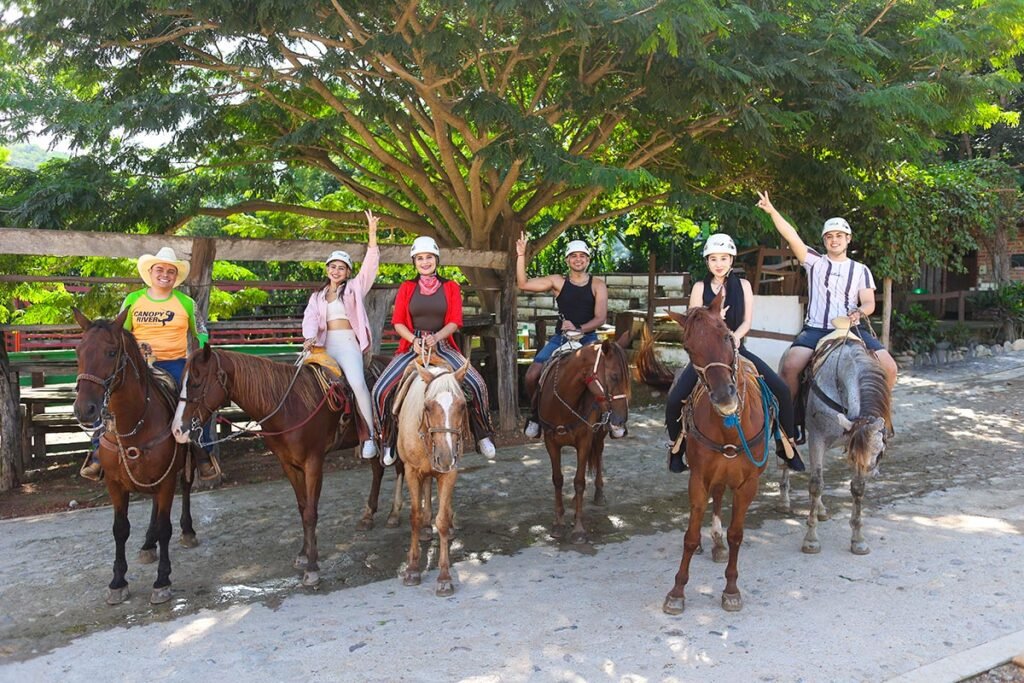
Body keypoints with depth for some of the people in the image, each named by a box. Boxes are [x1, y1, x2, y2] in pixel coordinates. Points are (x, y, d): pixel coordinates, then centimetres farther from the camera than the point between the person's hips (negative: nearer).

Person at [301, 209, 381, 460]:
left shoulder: (354, 288, 13)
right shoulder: (317, 296, 22)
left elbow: (370, 264, 1)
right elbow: (310, 318, 5)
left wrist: (372, 235, -11)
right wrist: (310, 337, -18)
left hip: (348, 343, -4)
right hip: (325, 345, 4)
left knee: (357, 382, -26)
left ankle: (369, 436, -25)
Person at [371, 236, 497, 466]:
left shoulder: (451, 287, 7)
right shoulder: (406, 288, 9)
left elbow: (455, 322, -1)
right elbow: (398, 322, 3)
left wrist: (436, 337, -20)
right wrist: (414, 340, -16)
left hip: (442, 345, 0)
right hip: (412, 345, 1)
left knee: (477, 384, -21)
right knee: (381, 389, -19)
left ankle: (482, 435, 0)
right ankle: (387, 441, 2)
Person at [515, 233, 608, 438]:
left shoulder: (597, 285, 3)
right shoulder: (558, 281, 5)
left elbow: (600, 318, -7)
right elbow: (523, 284, 0)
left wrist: (579, 328, -23)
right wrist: (521, 256, -8)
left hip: (587, 337, -1)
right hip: (560, 337, 1)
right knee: (532, 376, -13)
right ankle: (535, 414, 13)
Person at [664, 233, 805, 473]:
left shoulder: (743, 285, 7)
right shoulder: (700, 287, 4)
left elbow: (747, 320, 1)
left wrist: (735, 336, -19)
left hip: (736, 349, 1)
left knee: (782, 390, -16)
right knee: (674, 399, -20)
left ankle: (786, 445, 4)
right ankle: (677, 447, 7)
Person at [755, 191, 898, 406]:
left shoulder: (861, 270, 15)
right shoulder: (814, 261, 11)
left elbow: (869, 302, 7)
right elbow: (792, 237, -3)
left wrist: (859, 312, -18)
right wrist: (772, 211, -16)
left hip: (852, 330, 2)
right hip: (815, 329, -2)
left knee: (889, 367, -14)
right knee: (790, 366, -27)